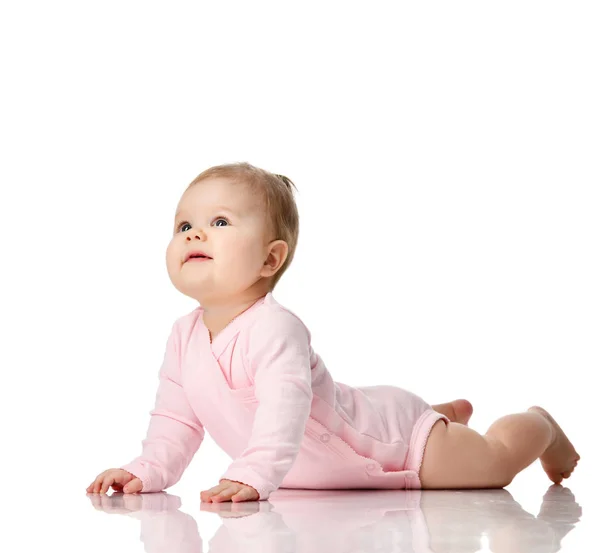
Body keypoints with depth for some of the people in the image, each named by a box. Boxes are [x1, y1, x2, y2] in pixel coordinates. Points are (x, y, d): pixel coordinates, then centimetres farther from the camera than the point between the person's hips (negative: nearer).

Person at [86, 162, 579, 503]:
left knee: (494, 463, 7)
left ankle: (538, 425, 38)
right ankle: (447, 414, 57)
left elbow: (285, 408, -50)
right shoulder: (183, 339, -11)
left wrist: (252, 477, -61)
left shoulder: (274, 328, -37)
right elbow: (175, 422, -3)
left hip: (387, 431, -8)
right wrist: (147, 472, -18)